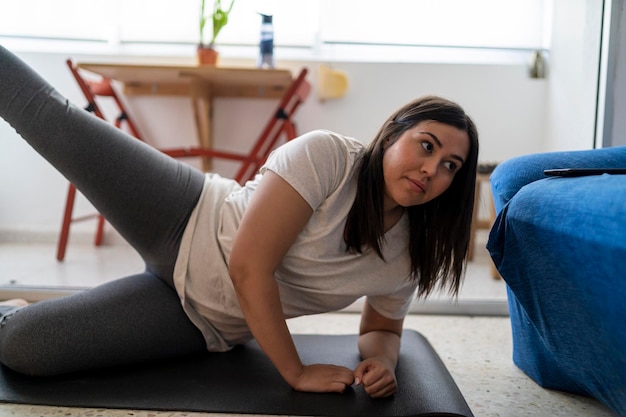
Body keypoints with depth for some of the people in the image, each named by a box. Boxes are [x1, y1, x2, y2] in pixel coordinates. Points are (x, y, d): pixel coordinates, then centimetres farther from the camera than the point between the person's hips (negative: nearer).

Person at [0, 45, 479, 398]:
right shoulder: (326, 155, -23)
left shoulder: (410, 259, -7)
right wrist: (296, 372, -23)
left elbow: (382, 328, 11)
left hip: (206, 320, 3)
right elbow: (249, 268, -27)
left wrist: (382, 360, -13)